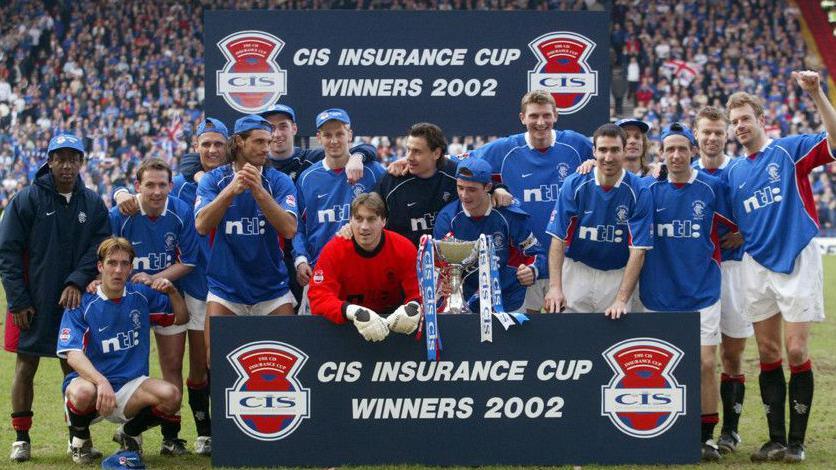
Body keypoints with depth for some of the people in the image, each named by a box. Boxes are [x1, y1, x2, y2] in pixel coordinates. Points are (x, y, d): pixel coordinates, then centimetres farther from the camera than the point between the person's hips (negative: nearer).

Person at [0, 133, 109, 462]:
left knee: (74, 368, 5)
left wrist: (77, 281, -16)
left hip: (74, 300, 2)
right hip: (32, 303, -2)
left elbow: (100, 247, 0)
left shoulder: (93, 204, 7)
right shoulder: (27, 200, -2)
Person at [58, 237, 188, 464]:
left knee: (170, 396, -27)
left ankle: (129, 432, 7)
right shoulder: (81, 305, -8)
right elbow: (73, 355, -20)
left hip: (131, 386, 3)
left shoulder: (141, 295, 5)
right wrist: (101, 382, -38)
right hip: (90, 380, -3)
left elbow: (181, 318, 18)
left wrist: (172, 291, -4)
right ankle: (79, 438, -2)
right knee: (84, 393, -40)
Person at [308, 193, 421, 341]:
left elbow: (419, 293, -5)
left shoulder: (404, 249, -4)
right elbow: (319, 298, -15)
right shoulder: (333, 250, -8)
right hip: (345, 325, -1)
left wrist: (413, 308, -30)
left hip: (392, 322, 1)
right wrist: (354, 312, -34)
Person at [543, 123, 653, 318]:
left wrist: (621, 300, -22)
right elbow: (558, 238, -9)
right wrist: (555, 287, -22)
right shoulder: (574, 185, -8)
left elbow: (638, 250, -13)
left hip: (618, 274, 0)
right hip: (577, 271, 0)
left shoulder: (639, 191, -10)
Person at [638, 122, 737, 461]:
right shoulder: (649, 190, 3)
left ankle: (706, 437, 4)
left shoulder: (713, 188, 1)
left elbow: (733, 232, 11)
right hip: (658, 293, 1)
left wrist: (708, 251, 3)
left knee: (706, 364, -6)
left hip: (702, 292, -1)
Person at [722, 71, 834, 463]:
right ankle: (776, 438, 12)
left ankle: (797, 441, 2)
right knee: (768, 354, 5)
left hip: (797, 261, -5)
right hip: (757, 265, 5)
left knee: (796, 351, -5)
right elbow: (730, 222, 21)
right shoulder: (732, 171, 12)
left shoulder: (790, 150, -2)